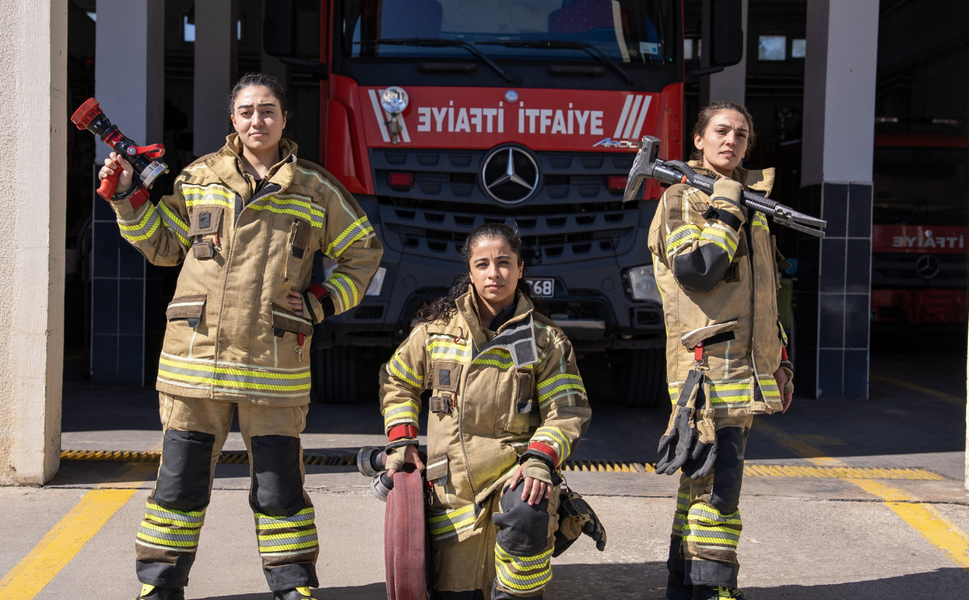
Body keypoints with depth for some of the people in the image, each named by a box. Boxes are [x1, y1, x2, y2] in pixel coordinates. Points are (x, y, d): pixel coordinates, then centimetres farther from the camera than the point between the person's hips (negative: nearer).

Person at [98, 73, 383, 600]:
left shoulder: (316, 189, 6)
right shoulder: (199, 178, 9)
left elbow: (363, 252, 14)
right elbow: (164, 245, 18)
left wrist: (323, 302, 2)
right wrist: (127, 197, 7)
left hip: (274, 367, -1)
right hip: (195, 357, 1)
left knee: (279, 488, 5)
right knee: (179, 481, 8)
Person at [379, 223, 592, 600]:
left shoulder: (545, 339, 2)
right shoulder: (438, 328, 5)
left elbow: (568, 410, -1)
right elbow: (397, 382, 17)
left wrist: (540, 458, -19)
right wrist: (401, 442, 5)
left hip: (515, 467, -2)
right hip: (453, 483, 2)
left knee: (526, 515, -37)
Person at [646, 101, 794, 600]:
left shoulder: (752, 205, 21)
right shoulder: (682, 199, -3)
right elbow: (696, 270, -21)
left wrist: (778, 359, 21)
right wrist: (725, 210, -11)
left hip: (744, 367, 8)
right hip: (707, 362, -8)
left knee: (705, 478, 12)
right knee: (716, 479, -12)